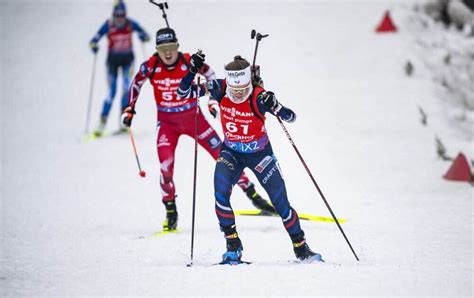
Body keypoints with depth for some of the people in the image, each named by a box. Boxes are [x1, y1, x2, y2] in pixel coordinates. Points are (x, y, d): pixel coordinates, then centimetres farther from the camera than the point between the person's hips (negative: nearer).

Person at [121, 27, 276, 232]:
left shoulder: (189, 62, -16)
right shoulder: (151, 67, -12)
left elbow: (211, 76, -1)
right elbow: (136, 84, 8)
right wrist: (130, 108, 7)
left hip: (193, 118, 0)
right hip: (168, 123, 0)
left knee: (223, 155, -2)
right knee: (166, 166, -14)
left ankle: (253, 195, 10)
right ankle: (171, 212, 5)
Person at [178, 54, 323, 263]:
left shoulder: (258, 96, -27)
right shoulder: (219, 89, -18)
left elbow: (291, 118, -27)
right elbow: (184, 90, -11)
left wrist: (274, 106, -47)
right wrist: (194, 69, -28)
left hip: (259, 154, -2)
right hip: (231, 153, 2)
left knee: (280, 201, -2)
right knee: (220, 194, -21)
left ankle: (301, 248, 17)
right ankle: (233, 247, -6)